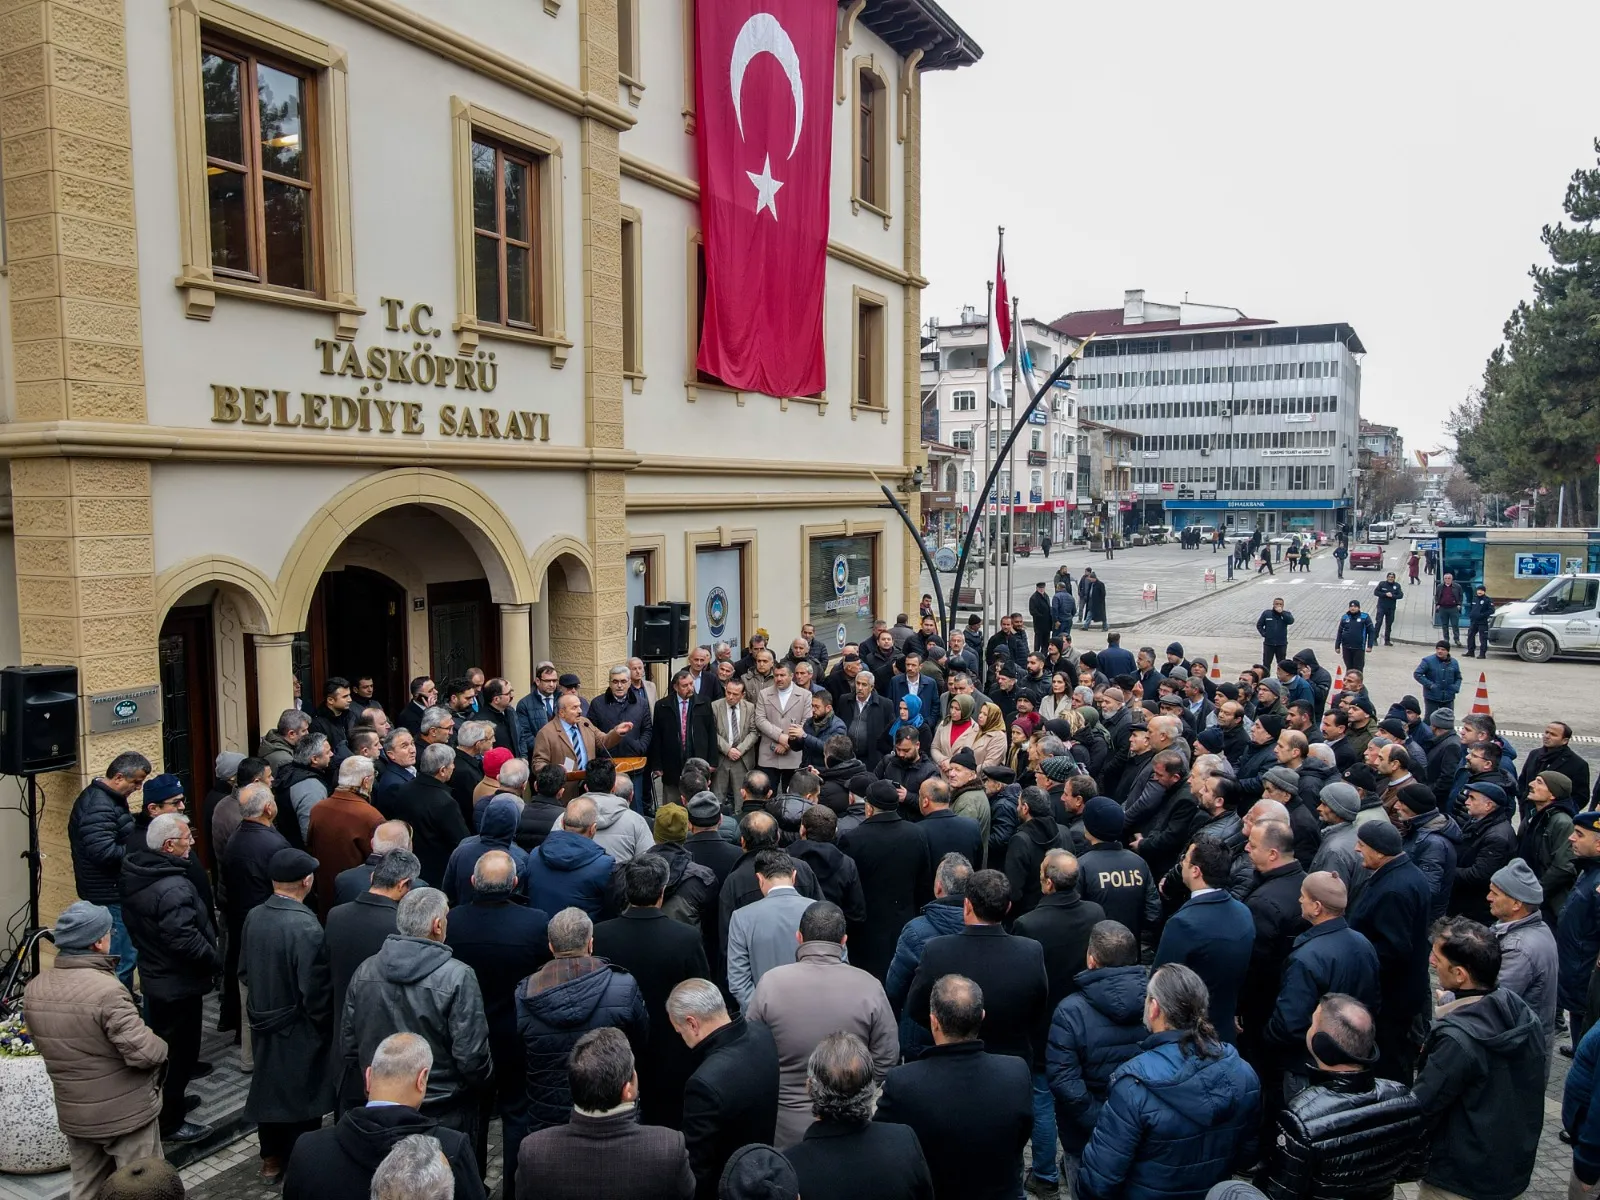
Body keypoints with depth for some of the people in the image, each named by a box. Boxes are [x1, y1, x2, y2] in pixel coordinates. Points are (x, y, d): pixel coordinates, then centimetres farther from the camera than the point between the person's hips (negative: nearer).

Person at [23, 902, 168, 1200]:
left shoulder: (34, 989, -3)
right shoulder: (106, 991, -28)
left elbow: (46, 1044, 9)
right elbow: (143, 1052, -29)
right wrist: (162, 1047, -8)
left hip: (73, 1114, 7)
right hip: (126, 1113, -7)